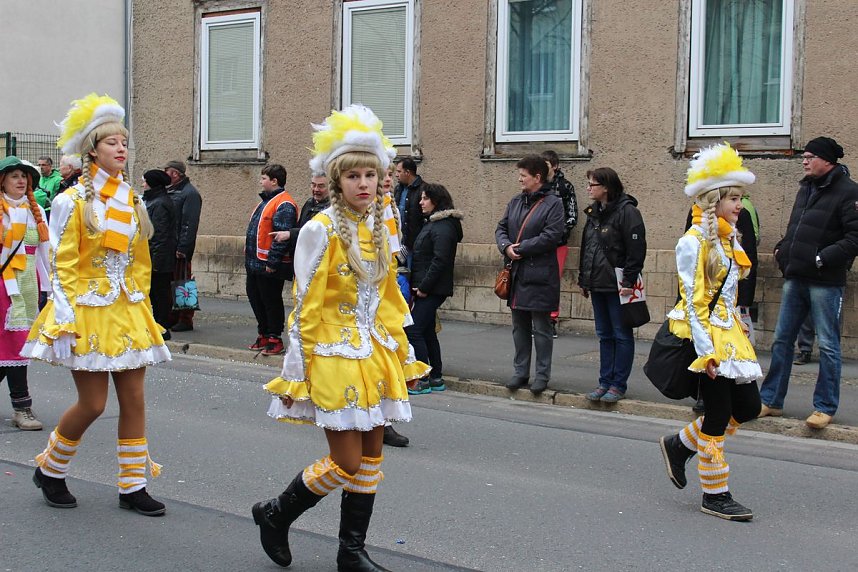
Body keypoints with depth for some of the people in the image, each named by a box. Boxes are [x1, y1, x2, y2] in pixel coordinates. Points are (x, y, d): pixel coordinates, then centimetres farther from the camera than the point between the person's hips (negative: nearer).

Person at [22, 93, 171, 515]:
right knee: (93, 404, -3)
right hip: (90, 312, -5)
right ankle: (50, 469, 21)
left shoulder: (133, 201, 10)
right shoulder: (72, 202, -7)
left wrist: (140, 305, 12)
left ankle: (133, 486, 13)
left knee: (134, 400, 3)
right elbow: (62, 265, -9)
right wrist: (66, 319, -15)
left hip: (128, 312, 6)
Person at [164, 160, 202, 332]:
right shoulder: (169, 192, 18)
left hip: (180, 248, -8)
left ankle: (185, 320, 1)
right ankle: (172, 317, 19)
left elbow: (190, 223, -16)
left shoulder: (190, 193, -9)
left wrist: (182, 248, -21)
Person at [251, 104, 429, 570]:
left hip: (374, 354, 7)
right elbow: (304, 306, -12)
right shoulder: (321, 230, -12)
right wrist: (295, 373, -12)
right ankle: (275, 515, 17)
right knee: (346, 463, -5)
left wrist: (404, 354, 16)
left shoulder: (381, 228, 8)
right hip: (334, 354, -7)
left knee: (370, 459, 8)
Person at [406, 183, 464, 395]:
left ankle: (422, 381, -7)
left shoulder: (443, 227, -14)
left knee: (413, 330, -11)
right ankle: (436, 379, 19)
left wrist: (424, 287, -19)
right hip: (426, 288, 10)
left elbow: (440, 260, -21)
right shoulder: (432, 223, 18)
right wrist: (419, 286, 12)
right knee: (427, 331, 13)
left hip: (432, 290, -10)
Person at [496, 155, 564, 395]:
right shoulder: (515, 202, 13)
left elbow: (550, 237, -18)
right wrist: (506, 247, -7)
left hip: (540, 275, -7)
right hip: (516, 274, 7)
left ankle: (542, 374, 7)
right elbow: (501, 228, 14)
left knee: (541, 328, 0)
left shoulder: (553, 204, -8)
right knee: (519, 326, 13)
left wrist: (521, 248, -16)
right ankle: (520, 371, 22)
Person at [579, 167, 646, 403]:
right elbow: (586, 248, 19)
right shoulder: (593, 212, 13)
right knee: (604, 335, 13)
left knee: (622, 335, 1)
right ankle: (605, 382, 19)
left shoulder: (627, 212, -12)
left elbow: (637, 249, -16)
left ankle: (619, 384, 6)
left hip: (617, 285, -8)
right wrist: (583, 279, 16)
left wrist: (628, 281, -19)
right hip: (597, 285, 8)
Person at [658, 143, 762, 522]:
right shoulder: (694, 242, -14)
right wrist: (706, 352, -21)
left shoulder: (728, 240, 13)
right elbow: (692, 302, -18)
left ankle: (680, 445, 24)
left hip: (730, 334, 9)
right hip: (708, 336, -9)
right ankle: (715, 495, 11)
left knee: (748, 408, 8)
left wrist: (736, 333, 17)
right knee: (719, 414, -2)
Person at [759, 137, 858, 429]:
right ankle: (771, 400, 20)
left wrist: (823, 258, -21)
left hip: (825, 282, -8)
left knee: (828, 345, 1)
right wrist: (782, 248, 10)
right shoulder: (806, 188, 14)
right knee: (782, 340, 11)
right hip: (795, 278, 8)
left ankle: (825, 408, 10)